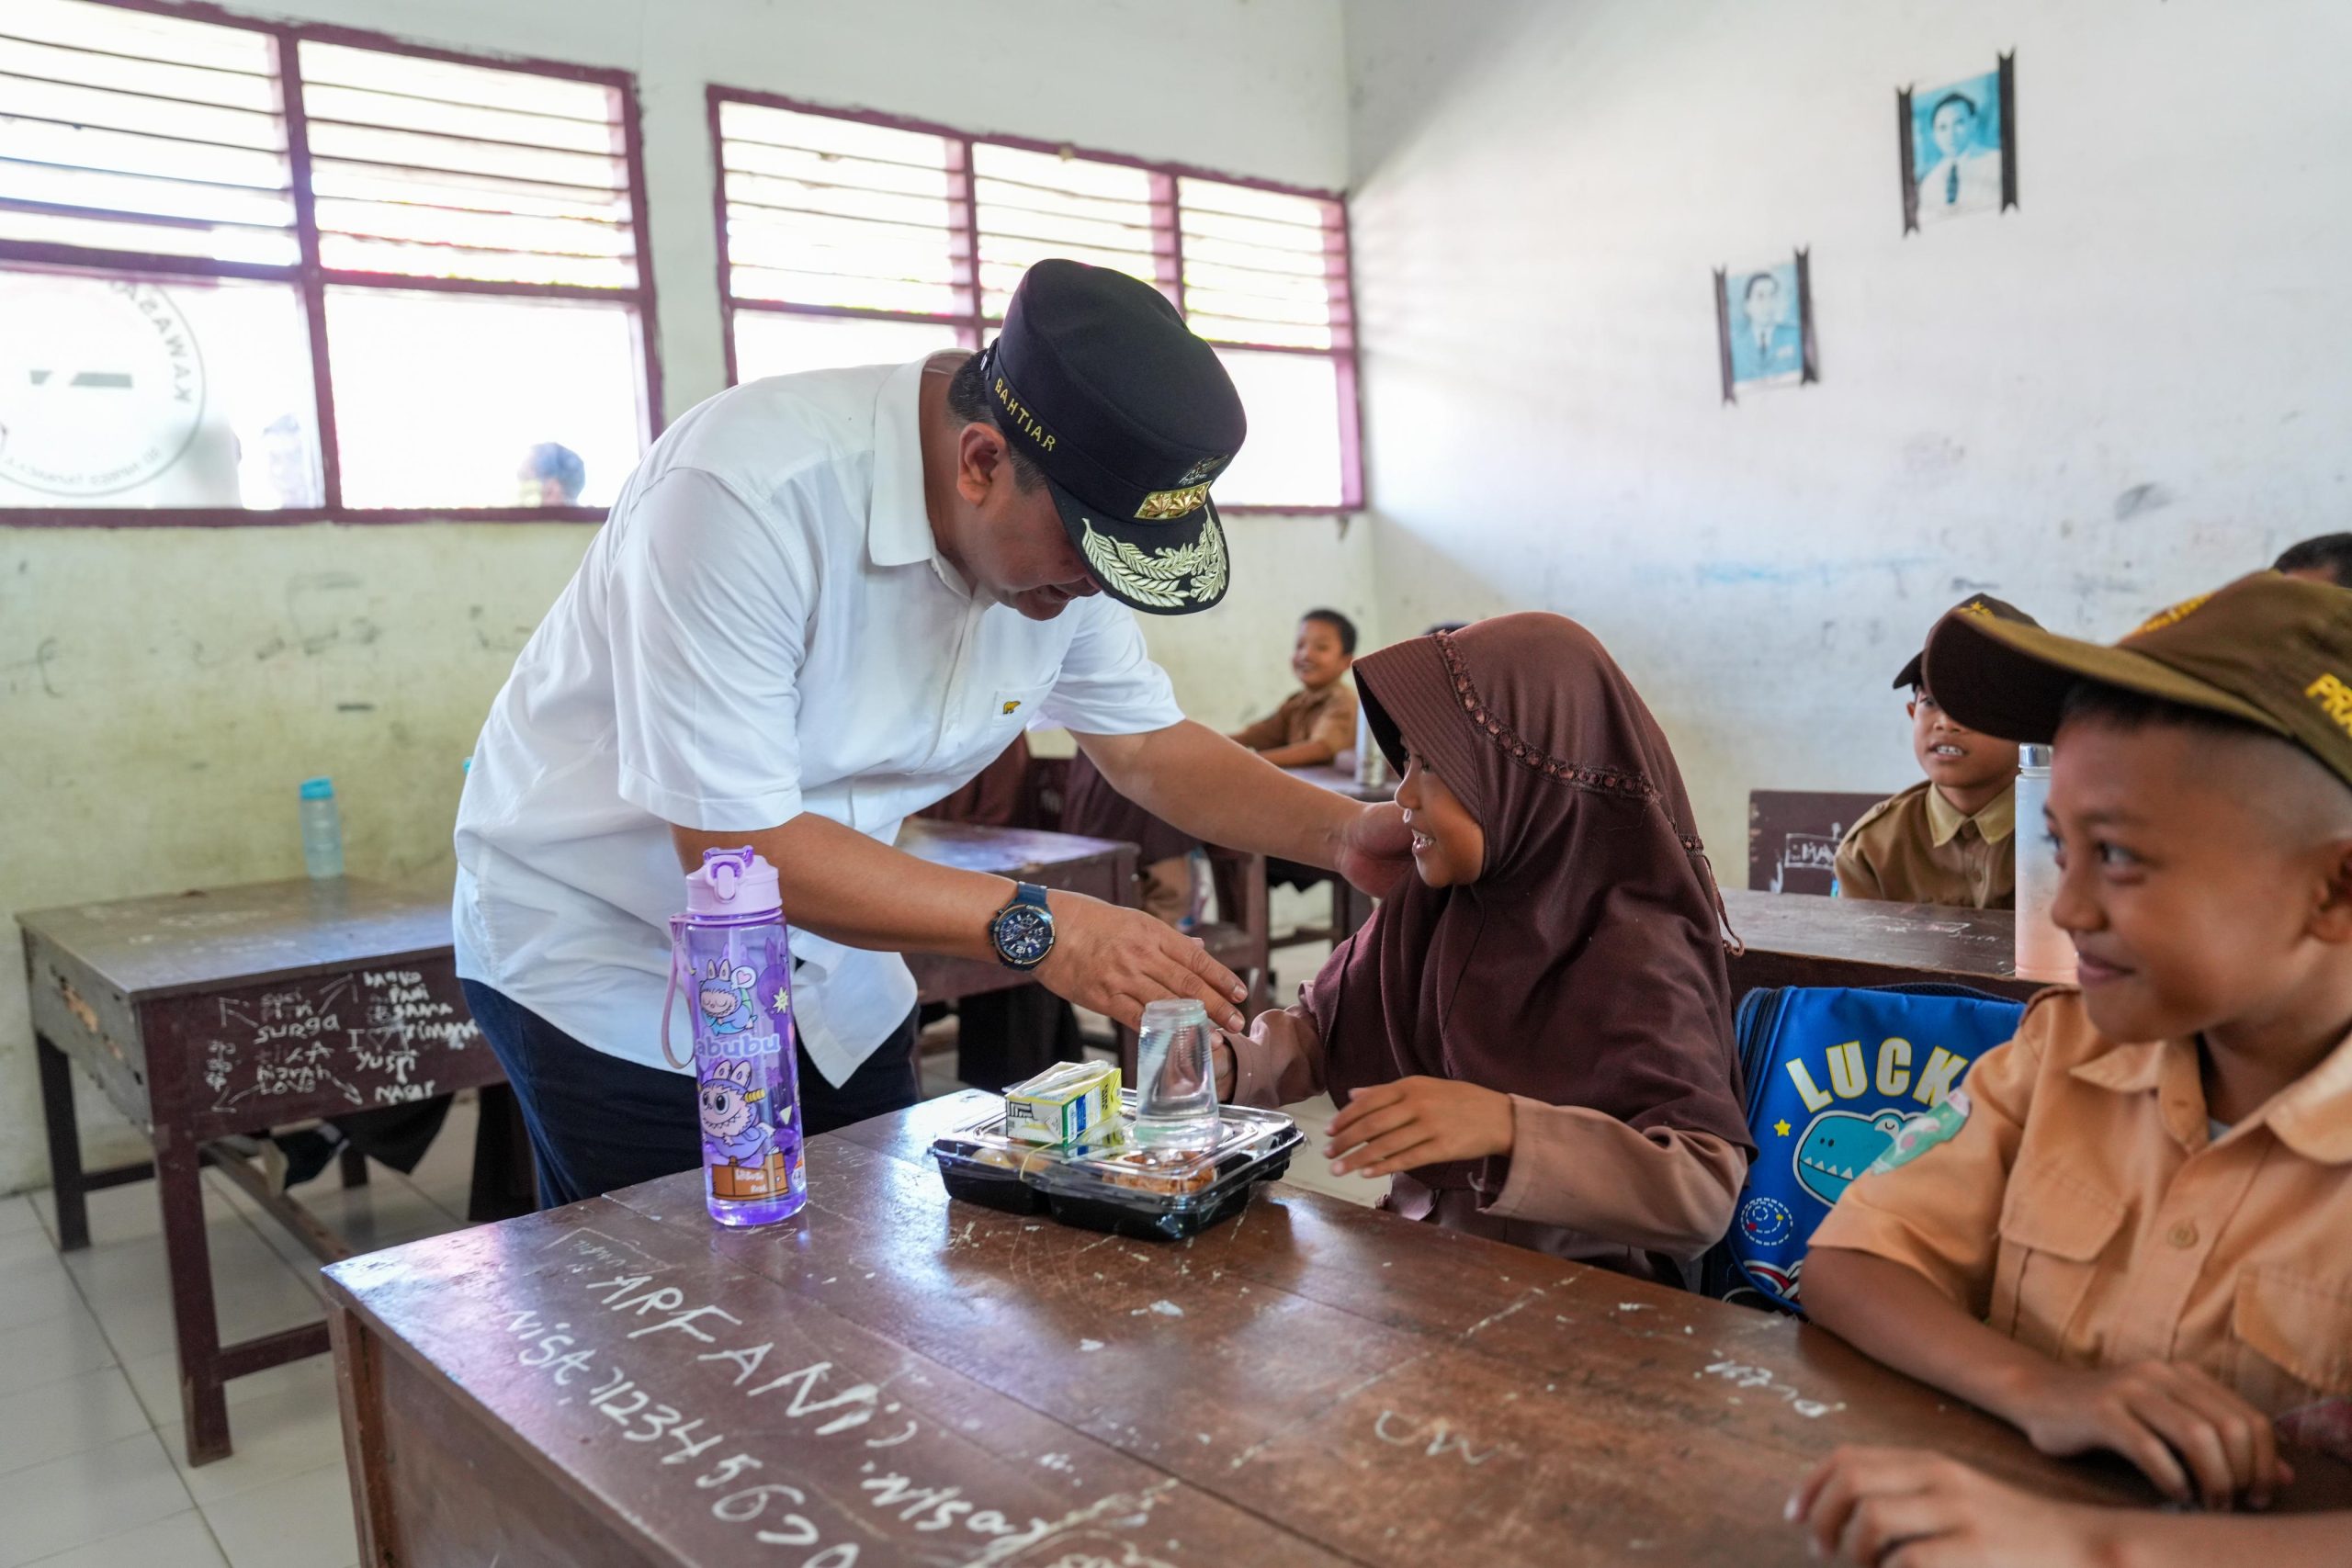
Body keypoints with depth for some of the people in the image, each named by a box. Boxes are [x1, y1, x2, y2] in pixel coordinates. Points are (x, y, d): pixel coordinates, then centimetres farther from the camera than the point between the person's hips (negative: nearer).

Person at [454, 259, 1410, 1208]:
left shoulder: (1070, 524, -10)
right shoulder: (746, 492, -32)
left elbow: (1150, 746, 2)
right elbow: (731, 845, -30)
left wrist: (1342, 835, -13)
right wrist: (1032, 927, -31)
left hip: (819, 948, 6)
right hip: (605, 950, -5)